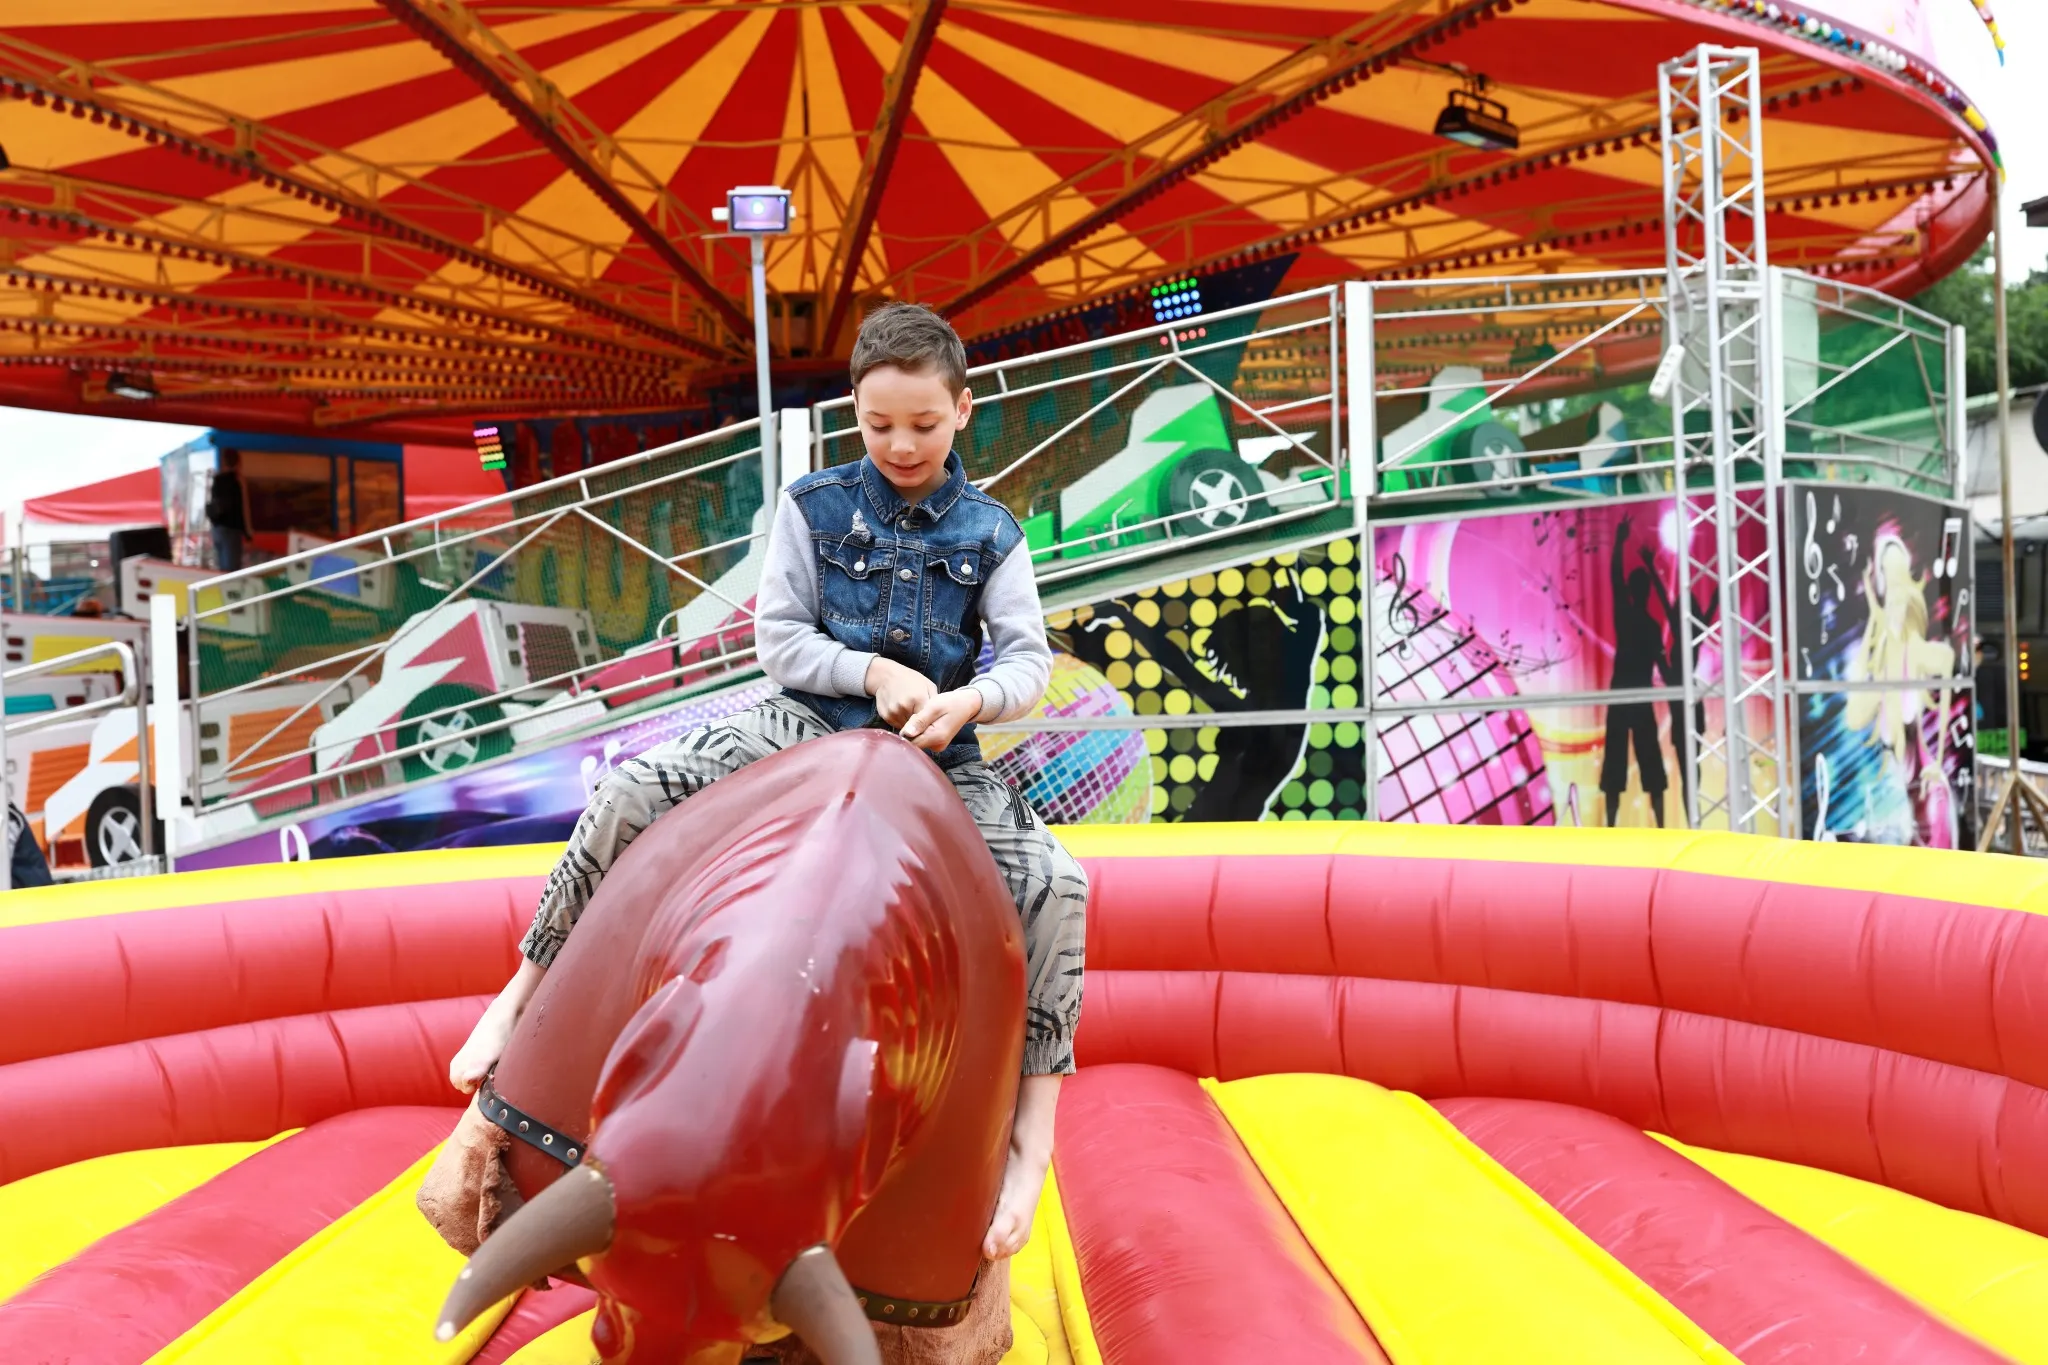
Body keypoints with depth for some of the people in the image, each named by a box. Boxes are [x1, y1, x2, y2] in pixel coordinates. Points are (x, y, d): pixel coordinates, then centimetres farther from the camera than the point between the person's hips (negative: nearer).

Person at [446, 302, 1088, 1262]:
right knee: (630, 796, -22)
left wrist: (966, 700, -21)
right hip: (809, 724, 0)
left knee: (1057, 884, -24)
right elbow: (778, 640, 2)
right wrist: (875, 672, -13)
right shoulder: (813, 507, 6)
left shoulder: (990, 532, 6)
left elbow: (1031, 658, 0)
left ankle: (1033, 1131, -14)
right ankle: (526, 994, -5)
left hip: (937, 756, 0)